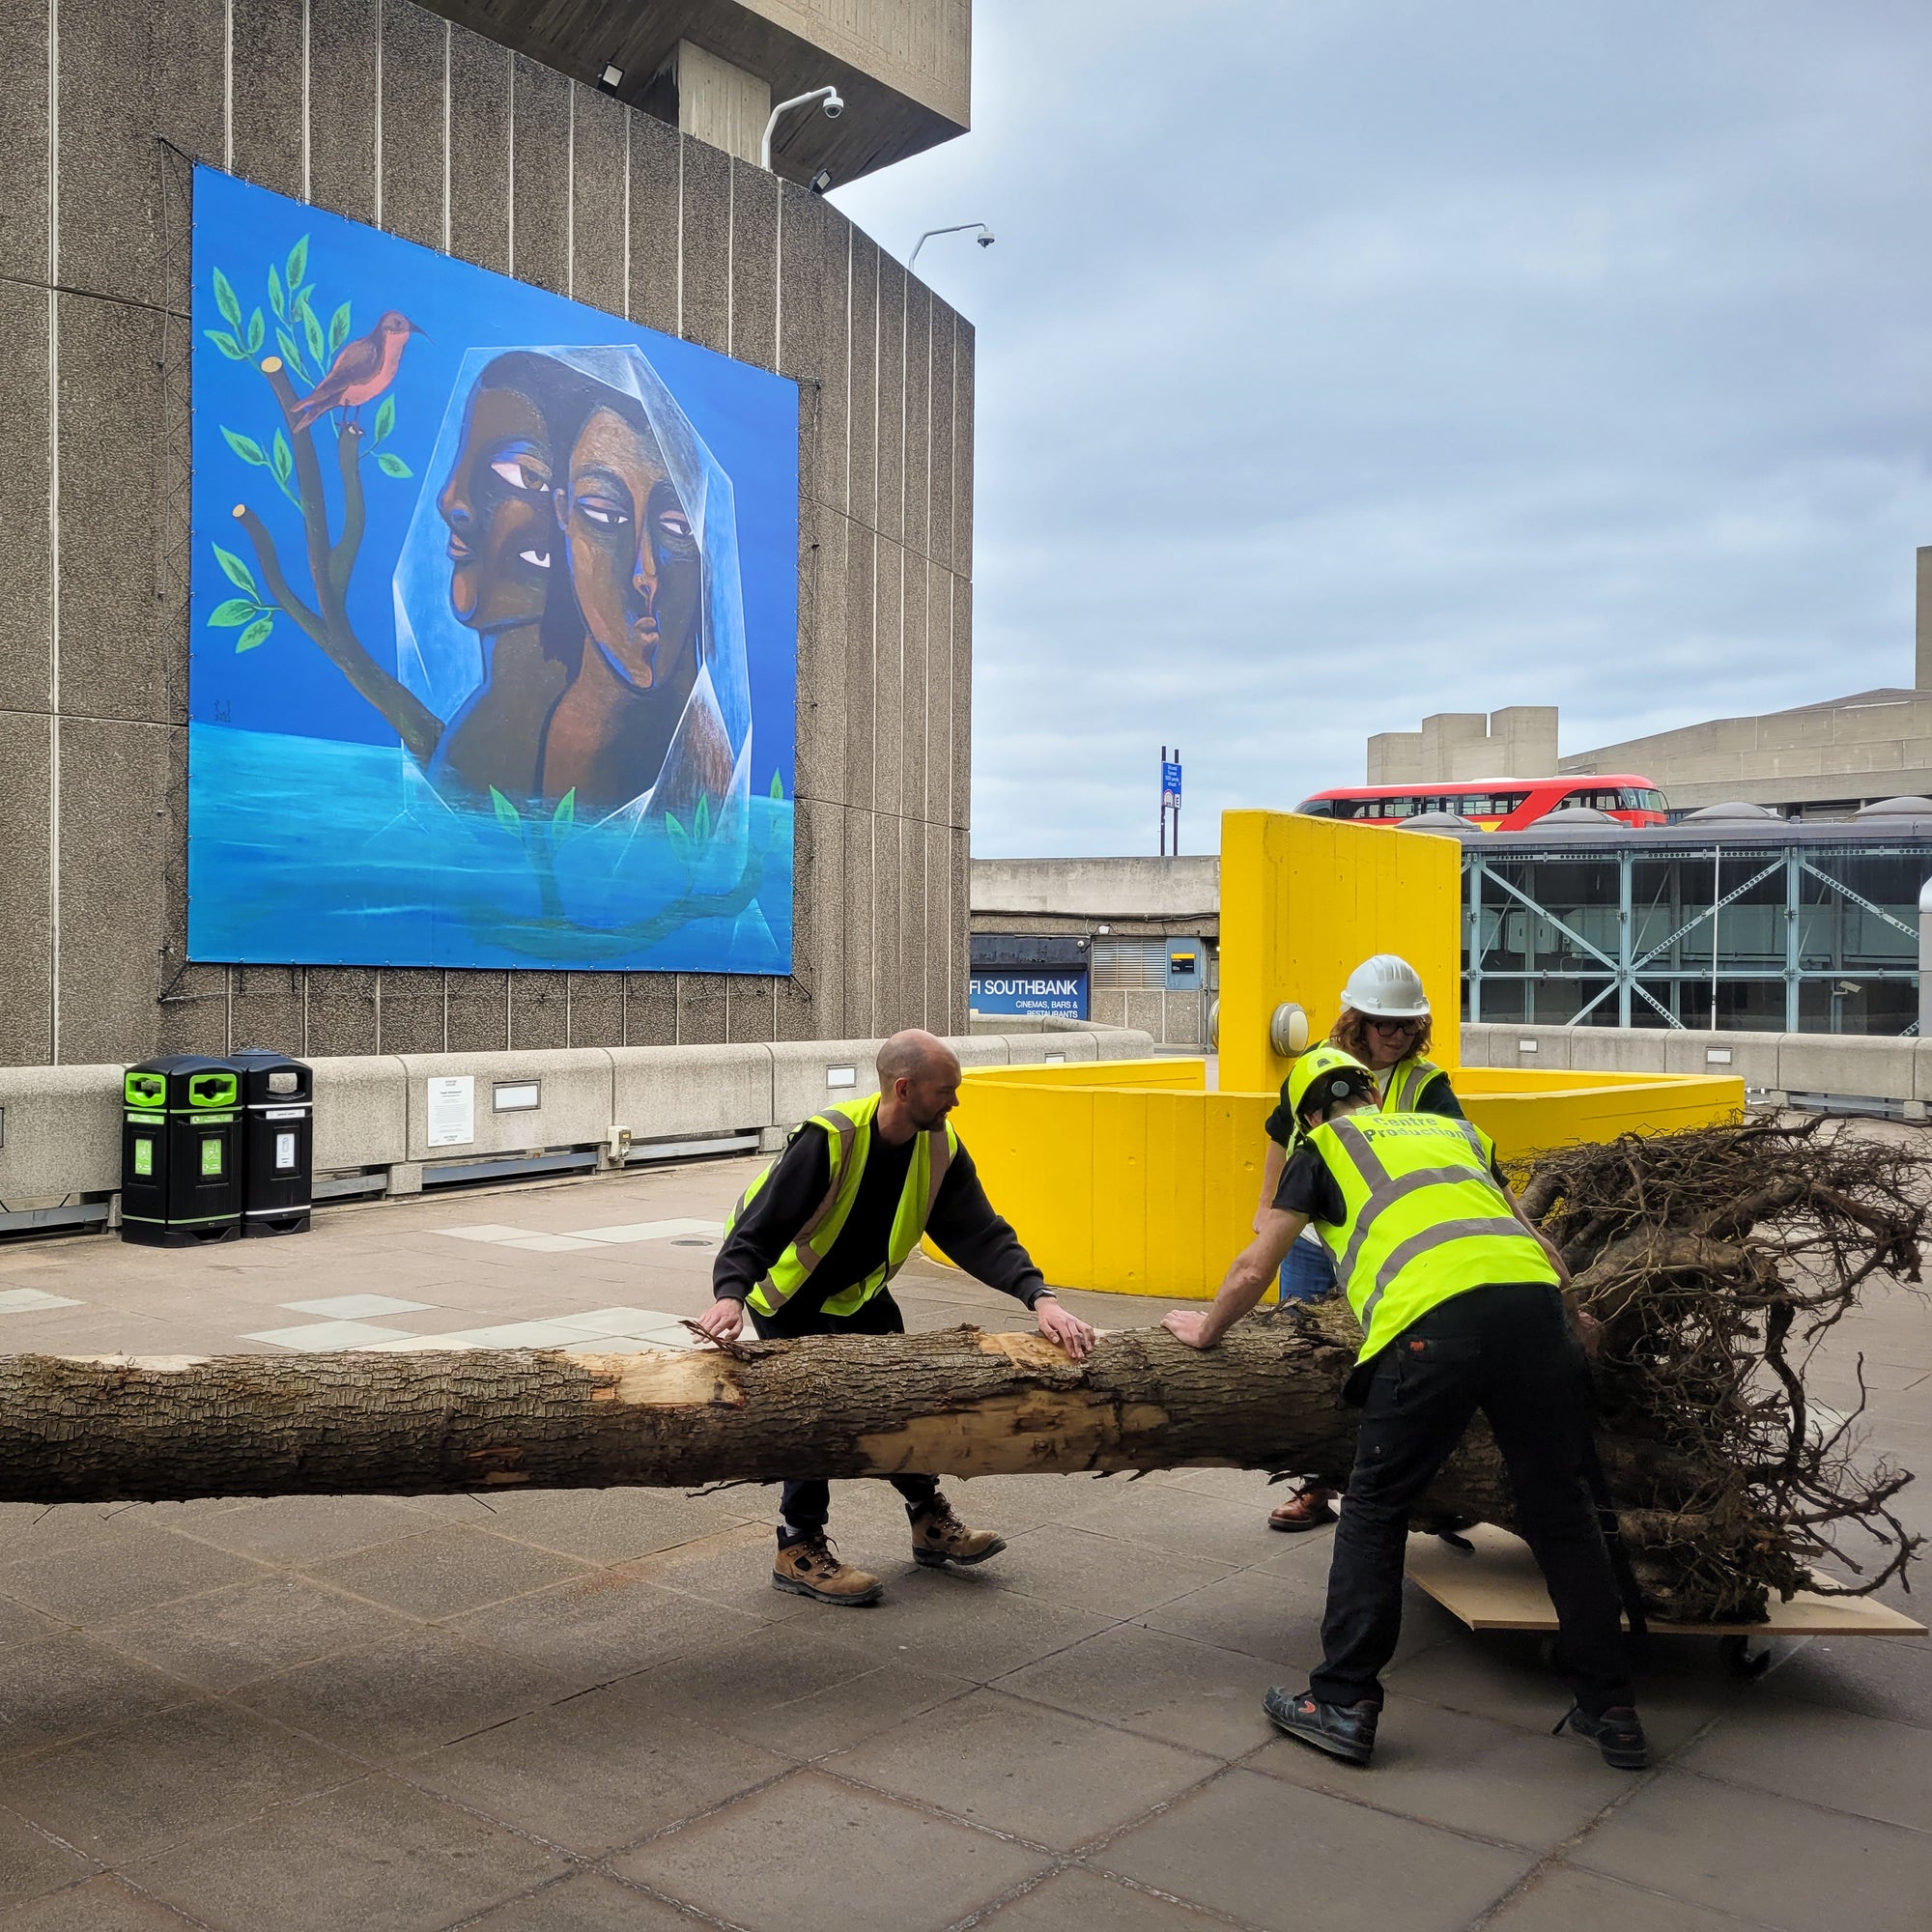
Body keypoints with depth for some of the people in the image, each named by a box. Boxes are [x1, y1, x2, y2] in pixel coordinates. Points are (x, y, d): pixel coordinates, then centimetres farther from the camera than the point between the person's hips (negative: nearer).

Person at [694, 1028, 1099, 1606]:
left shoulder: (940, 1149, -18)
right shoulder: (828, 1139, -36)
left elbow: (980, 1234, -19)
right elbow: (758, 1227, -38)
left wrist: (1040, 1298, -33)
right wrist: (730, 1294, -55)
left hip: (857, 1291, 6)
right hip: (788, 1292, -6)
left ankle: (930, 1522, 23)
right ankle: (799, 1551, -2)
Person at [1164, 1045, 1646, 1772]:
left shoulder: (1322, 1149, 23)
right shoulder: (1454, 1130, 33)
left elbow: (1253, 1270, 23)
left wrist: (1205, 1329, 41)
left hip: (1433, 1323, -4)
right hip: (1533, 1303, 4)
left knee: (1375, 1508, 11)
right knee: (1560, 1510, 16)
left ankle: (1343, 1703, 14)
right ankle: (1610, 1709, 24)